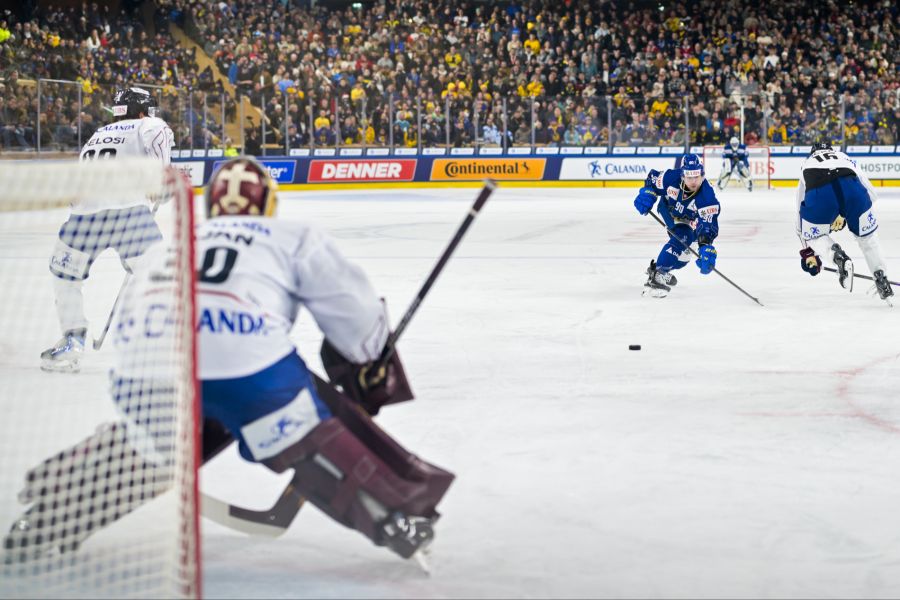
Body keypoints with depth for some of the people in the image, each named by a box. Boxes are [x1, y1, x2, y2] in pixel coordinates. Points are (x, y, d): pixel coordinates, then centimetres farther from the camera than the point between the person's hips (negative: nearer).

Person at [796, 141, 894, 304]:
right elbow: (870, 193, 29)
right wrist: (844, 215, 34)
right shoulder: (845, 158, 41)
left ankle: (837, 256, -5)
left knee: (815, 236, 24)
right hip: (850, 186, 1)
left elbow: (802, 216, 45)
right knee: (867, 235, 25)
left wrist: (807, 252, 52)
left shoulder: (806, 167, 41)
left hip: (819, 193, -1)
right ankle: (882, 281, 21)